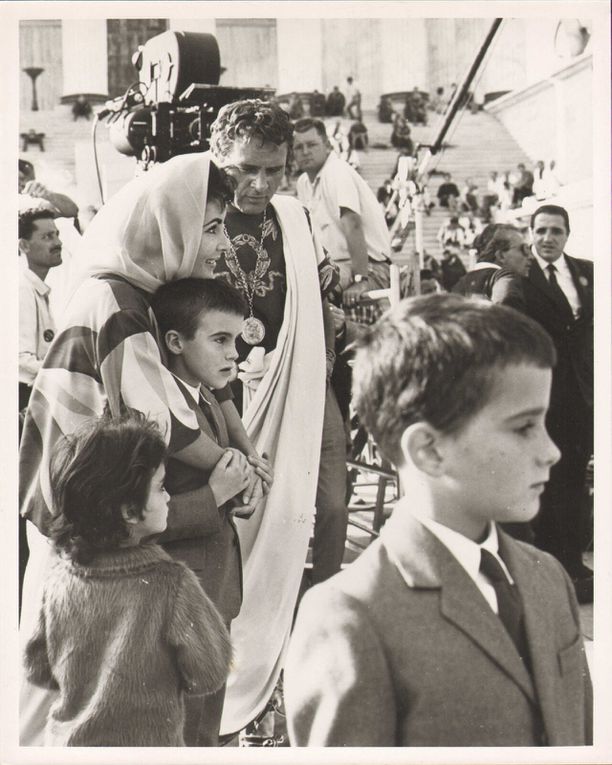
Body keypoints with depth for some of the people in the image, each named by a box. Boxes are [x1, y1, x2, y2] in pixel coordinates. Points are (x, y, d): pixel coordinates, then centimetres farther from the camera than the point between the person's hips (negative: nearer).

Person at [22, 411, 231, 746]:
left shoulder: (60, 571, -8)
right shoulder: (172, 584, -22)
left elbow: (37, 668, 3)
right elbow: (209, 674, -10)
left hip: (64, 741, 5)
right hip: (144, 744, -5)